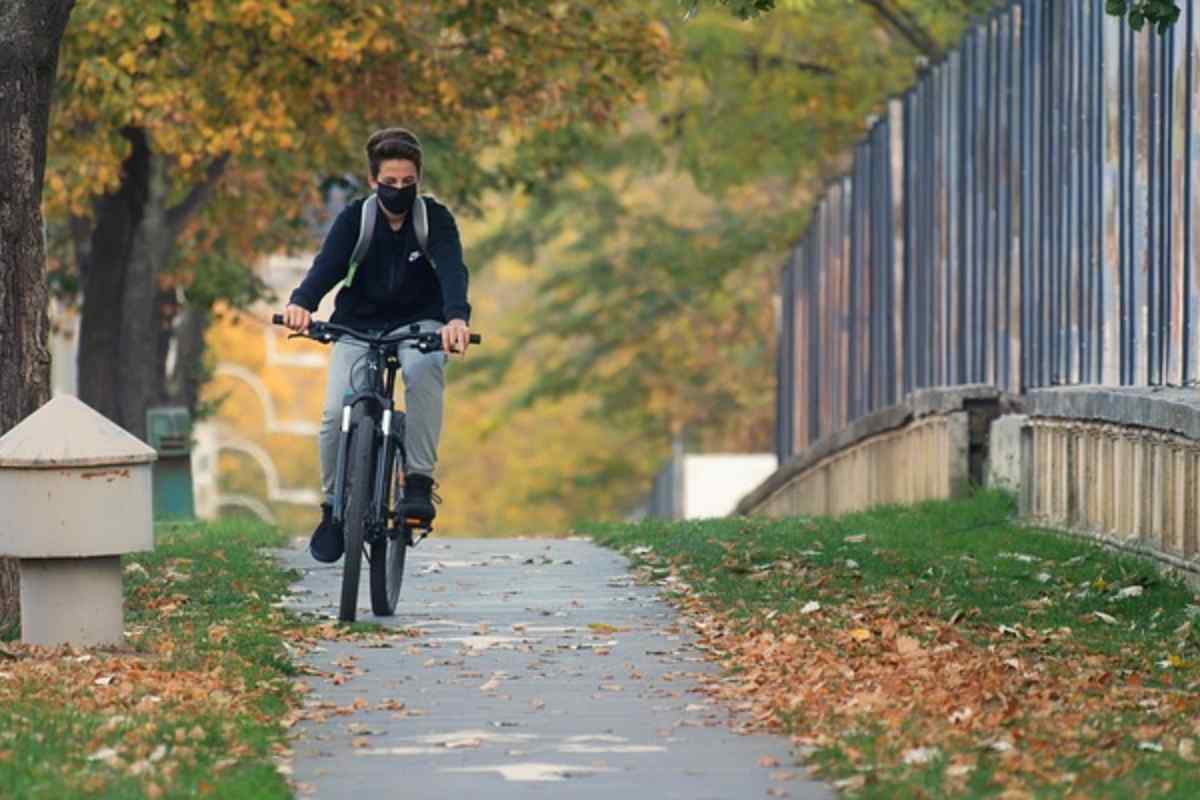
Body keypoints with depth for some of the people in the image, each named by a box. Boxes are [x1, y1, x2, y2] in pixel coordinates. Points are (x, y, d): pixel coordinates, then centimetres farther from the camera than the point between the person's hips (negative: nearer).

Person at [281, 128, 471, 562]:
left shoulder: (435, 218, -10)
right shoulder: (355, 218, -9)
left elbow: (452, 269, -27)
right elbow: (328, 264, -25)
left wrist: (457, 317, -49)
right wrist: (301, 303, -48)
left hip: (418, 324, -1)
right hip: (358, 327, 1)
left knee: (423, 368, -37)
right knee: (337, 414, -20)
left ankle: (419, 481, -29)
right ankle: (334, 505, 5)